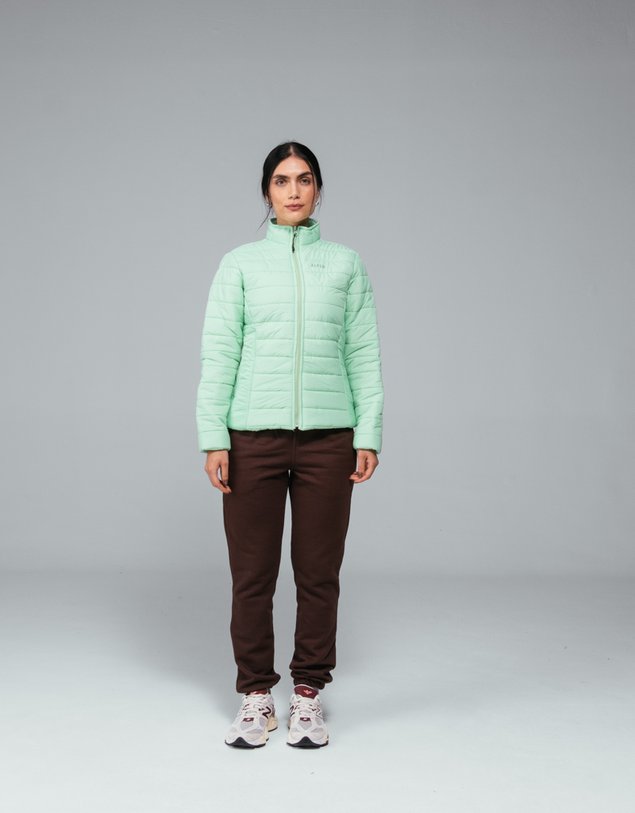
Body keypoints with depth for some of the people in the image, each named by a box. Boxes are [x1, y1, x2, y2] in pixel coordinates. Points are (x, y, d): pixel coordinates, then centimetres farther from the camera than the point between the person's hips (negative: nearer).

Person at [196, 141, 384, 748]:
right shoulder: (240, 263, 6)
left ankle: (308, 696, 21)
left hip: (327, 438, 1)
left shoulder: (345, 264, 9)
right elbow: (217, 353, 1)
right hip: (254, 436, 0)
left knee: (319, 574, 7)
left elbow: (364, 354, 6)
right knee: (252, 575, 5)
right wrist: (212, 437, -6)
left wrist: (369, 434, -1)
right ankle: (256, 697, 20)